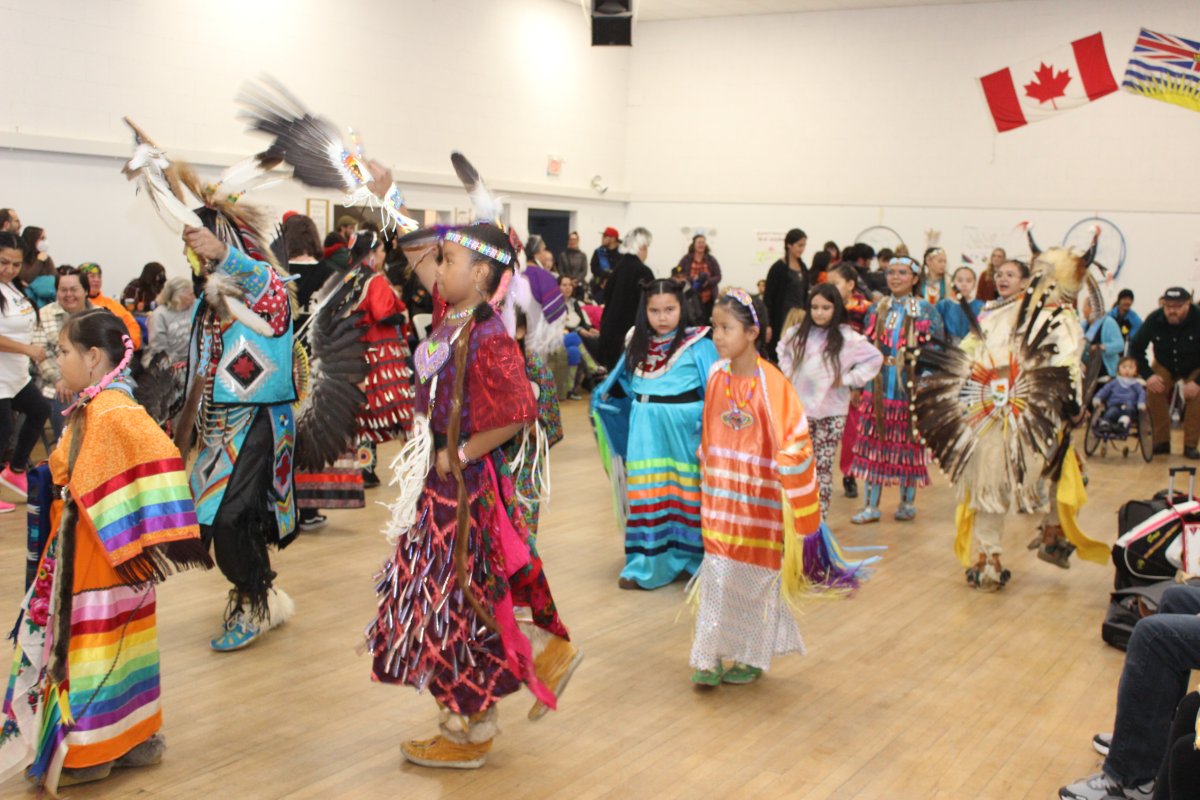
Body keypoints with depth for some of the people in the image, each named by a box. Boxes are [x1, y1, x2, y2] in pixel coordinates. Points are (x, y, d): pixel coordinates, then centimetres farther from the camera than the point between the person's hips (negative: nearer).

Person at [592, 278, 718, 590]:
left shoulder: (698, 345, -6)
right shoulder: (638, 345, 8)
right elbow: (621, 388, 18)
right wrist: (602, 397, 3)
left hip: (685, 430, -4)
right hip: (646, 433, 4)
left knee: (686, 494, 4)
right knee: (647, 496, 5)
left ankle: (691, 559, 18)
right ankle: (646, 565, 12)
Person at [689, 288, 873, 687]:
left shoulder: (771, 382, -17)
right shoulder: (717, 377, -1)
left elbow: (795, 440, -14)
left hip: (761, 496, -4)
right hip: (721, 494, 4)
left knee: (756, 574, 10)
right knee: (716, 573, 5)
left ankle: (752, 658, 26)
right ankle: (710, 657, 14)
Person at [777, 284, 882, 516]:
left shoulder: (848, 338, -9)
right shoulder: (797, 333, 2)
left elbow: (875, 359, -2)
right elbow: (783, 350, 23)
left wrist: (848, 379, -7)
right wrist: (788, 372, 9)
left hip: (831, 413, -3)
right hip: (800, 408, 3)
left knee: (823, 466, 1)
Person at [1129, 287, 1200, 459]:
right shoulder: (1154, 320, -24)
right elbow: (1136, 348, -11)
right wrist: (1148, 375, -22)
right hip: (1164, 366, 2)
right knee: (1153, 391, -23)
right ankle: (1162, 442, -9)